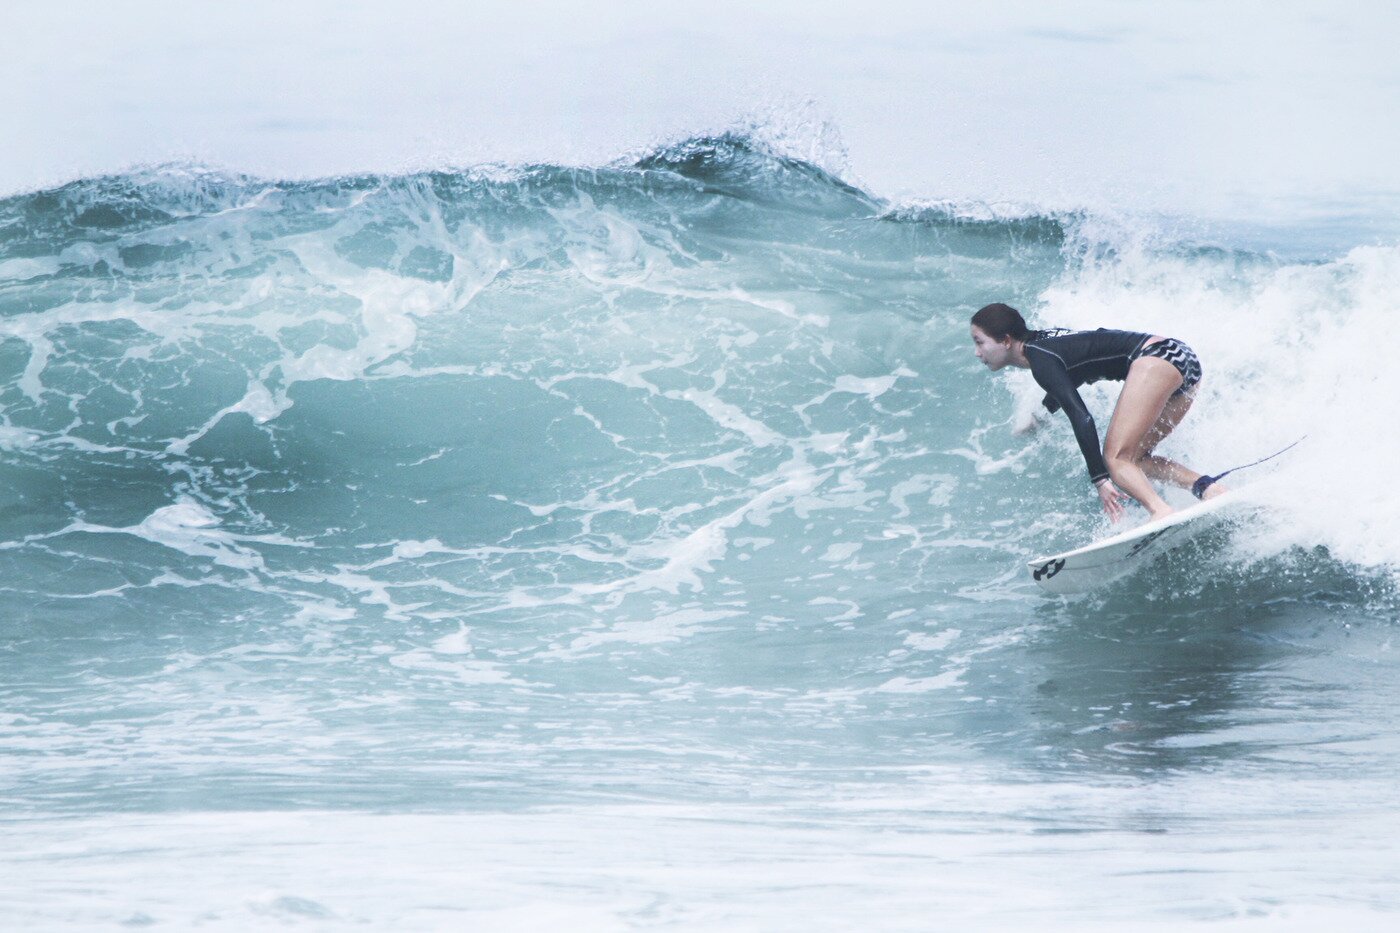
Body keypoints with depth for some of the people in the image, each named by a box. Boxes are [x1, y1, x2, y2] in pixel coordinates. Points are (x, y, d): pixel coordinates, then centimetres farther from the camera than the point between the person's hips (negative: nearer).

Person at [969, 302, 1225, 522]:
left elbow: (1081, 417, -20)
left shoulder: (1040, 358, -11)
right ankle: (1207, 487, -7)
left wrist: (1100, 480, -23)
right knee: (1135, 457, 13)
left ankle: (1162, 512, -40)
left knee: (1115, 458, -16)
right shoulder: (1043, 339, 17)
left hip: (1154, 356, -10)